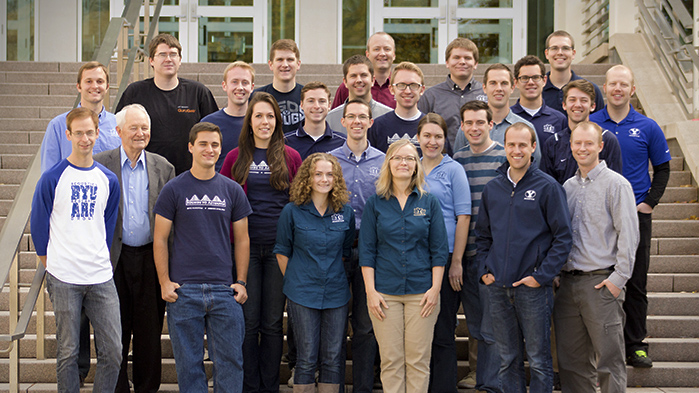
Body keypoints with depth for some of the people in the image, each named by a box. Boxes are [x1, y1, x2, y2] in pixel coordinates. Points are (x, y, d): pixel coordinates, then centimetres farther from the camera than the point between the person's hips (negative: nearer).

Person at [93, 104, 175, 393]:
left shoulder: (163, 167, 5)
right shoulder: (101, 164, 1)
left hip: (150, 258, 1)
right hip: (114, 259, -1)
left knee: (150, 329, 7)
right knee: (116, 329, 7)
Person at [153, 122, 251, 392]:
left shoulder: (232, 190, 9)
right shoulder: (174, 190, 2)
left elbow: (241, 240, 12)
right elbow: (160, 240, 3)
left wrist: (241, 282, 4)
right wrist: (164, 282, -5)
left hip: (224, 290, 2)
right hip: (183, 290, -2)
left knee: (230, 360, 3)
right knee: (188, 362, 4)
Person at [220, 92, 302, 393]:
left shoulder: (290, 157, 6)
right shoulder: (236, 158, 6)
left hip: (279, 247, 0)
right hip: (245, 247, 0)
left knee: (273, 321, 6)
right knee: (248, 320, 3)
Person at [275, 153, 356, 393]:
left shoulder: (345, 213, 4)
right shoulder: (292, 212, -3)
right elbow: (282, 252, 4)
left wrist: (333, 275, 9)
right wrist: (294, 281, 2)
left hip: (336, 294, 3)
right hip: (303, 294, -3)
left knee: (333, 357, 6)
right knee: (307, 357, 1)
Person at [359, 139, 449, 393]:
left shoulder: (429, 202, 6)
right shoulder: (375, 204, 5)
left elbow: (439, 250, 5)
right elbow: (366, 251, 4)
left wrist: (435, 289, -3)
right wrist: (371, 291, -4)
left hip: (421, 292, 0)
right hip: (385, 293, 0)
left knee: (418, 360, 1)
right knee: (390, 360, 1)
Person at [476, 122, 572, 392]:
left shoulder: (548, 187, -4)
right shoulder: (492, 189, 10)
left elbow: (562, 237, -6)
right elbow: (482, 235, 18)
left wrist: (542, 275, -12)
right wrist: (484, 270, 5)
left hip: (533, 288, -4)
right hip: (497, 287, 4)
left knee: (538, 360, 2)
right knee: (508, 359, 11)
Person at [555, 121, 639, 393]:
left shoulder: (616, 184, -4)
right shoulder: (567, 187, 15)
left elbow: (628, 235, -8)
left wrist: (618, 278, -13)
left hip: (601, 283, -6)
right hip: (568, 282, 6)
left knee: (609, 360, -3)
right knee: (571, 360, 10)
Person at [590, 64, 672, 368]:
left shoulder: (647, 127, 3)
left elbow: (662, 168, 10)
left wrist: (650, 202, -1)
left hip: (636, 214, 0)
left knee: (635, 283, 4)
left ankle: (635, 346, 13)